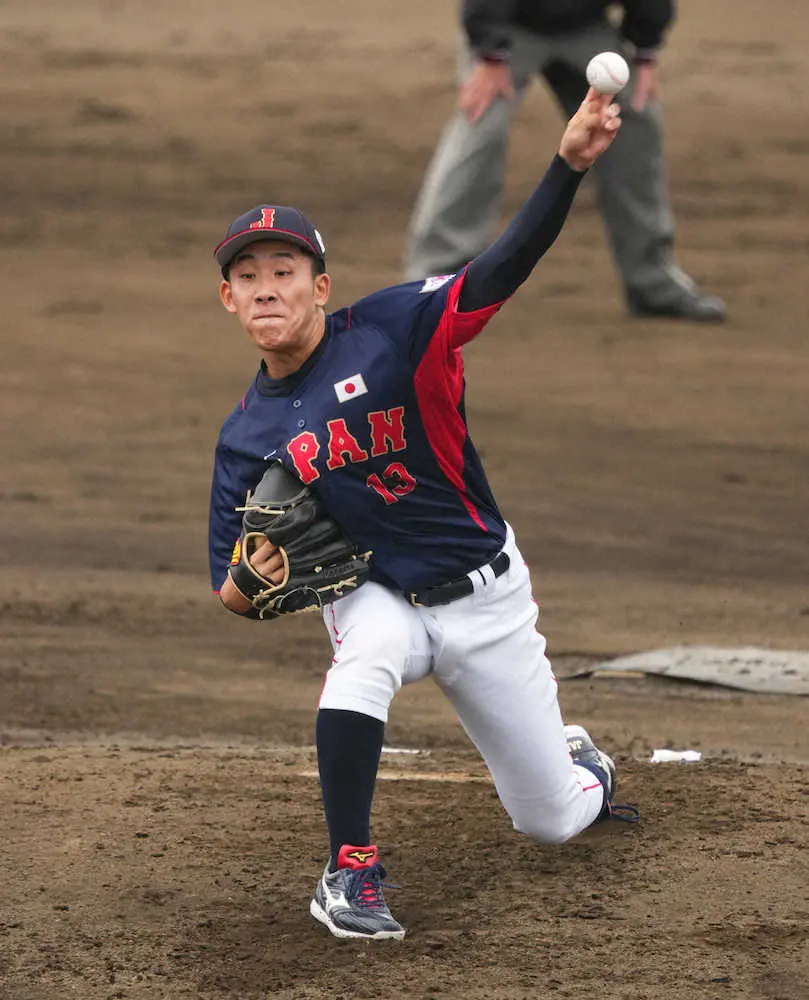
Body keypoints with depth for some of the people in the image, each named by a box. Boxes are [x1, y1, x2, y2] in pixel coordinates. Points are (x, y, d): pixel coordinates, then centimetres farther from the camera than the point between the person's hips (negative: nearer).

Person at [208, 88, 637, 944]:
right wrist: (256, 580, -26)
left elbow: (504, 269, -28)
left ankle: (581, 762, 45)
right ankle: (349, 870, -24)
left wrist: (569, 164, -44)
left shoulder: (388, 330, -15)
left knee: (555, 820, 6)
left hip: (484, 597, -1)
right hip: (377, 597, 1)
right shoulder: (246, 438, -5)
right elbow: (233, 597, 0)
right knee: (361, 657, -37)